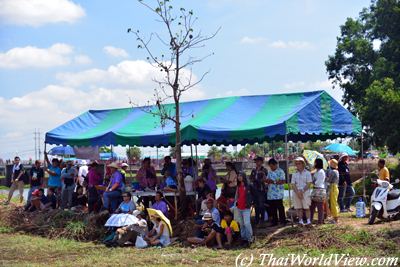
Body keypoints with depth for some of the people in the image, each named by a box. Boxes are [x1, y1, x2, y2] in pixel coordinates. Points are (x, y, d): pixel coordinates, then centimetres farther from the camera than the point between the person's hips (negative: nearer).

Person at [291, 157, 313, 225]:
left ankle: (308, 221, 0)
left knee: (306, 208, -4)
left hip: (305, 192, -3)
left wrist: (302, 191, -12)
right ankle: (300, 221, 8)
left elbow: (309, 184, -4)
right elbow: (293, 185, 6)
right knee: (298, 208, 3)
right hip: (296, 193, 3)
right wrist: (297, 192, -8)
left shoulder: (307, 173, 2)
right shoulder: (294, 174, 12)